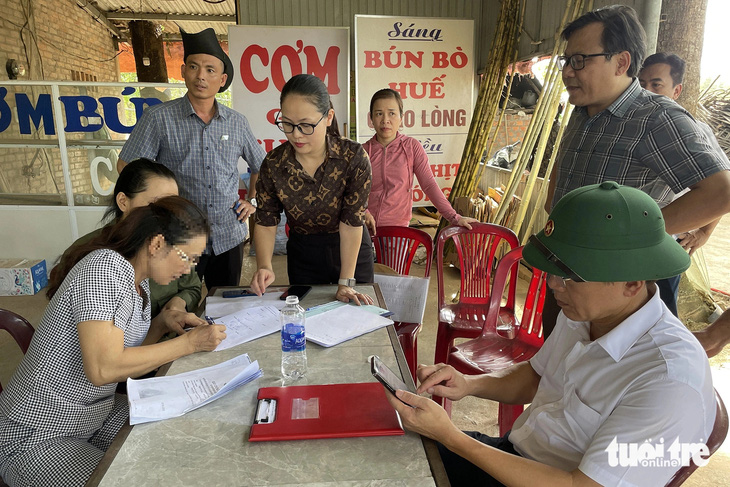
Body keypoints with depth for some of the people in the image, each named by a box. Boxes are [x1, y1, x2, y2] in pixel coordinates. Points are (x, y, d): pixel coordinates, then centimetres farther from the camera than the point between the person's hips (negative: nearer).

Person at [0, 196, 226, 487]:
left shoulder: (139, 280, 3)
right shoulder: (104, 267, -24)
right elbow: (102, 369, -32)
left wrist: (163, 322, -5)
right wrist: (189, 343, -26)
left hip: (98, 416, 8)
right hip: (37, 438, -8)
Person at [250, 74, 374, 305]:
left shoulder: (353, 156, -22)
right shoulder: (273, 164, -15)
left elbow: (351, 222, -22)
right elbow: (266, 222, -8)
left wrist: (346, 283, -22)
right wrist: (264, 266, -25)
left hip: (352, 252, -1)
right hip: (302, 255, 2)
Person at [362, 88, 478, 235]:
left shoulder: (412, 147, 1)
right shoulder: (363, 151, 3)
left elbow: (429, 184, -1)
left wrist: (454, 217, -7)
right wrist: (363, 211, -18)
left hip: (397, 228, 0)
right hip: (365, 227, 1)